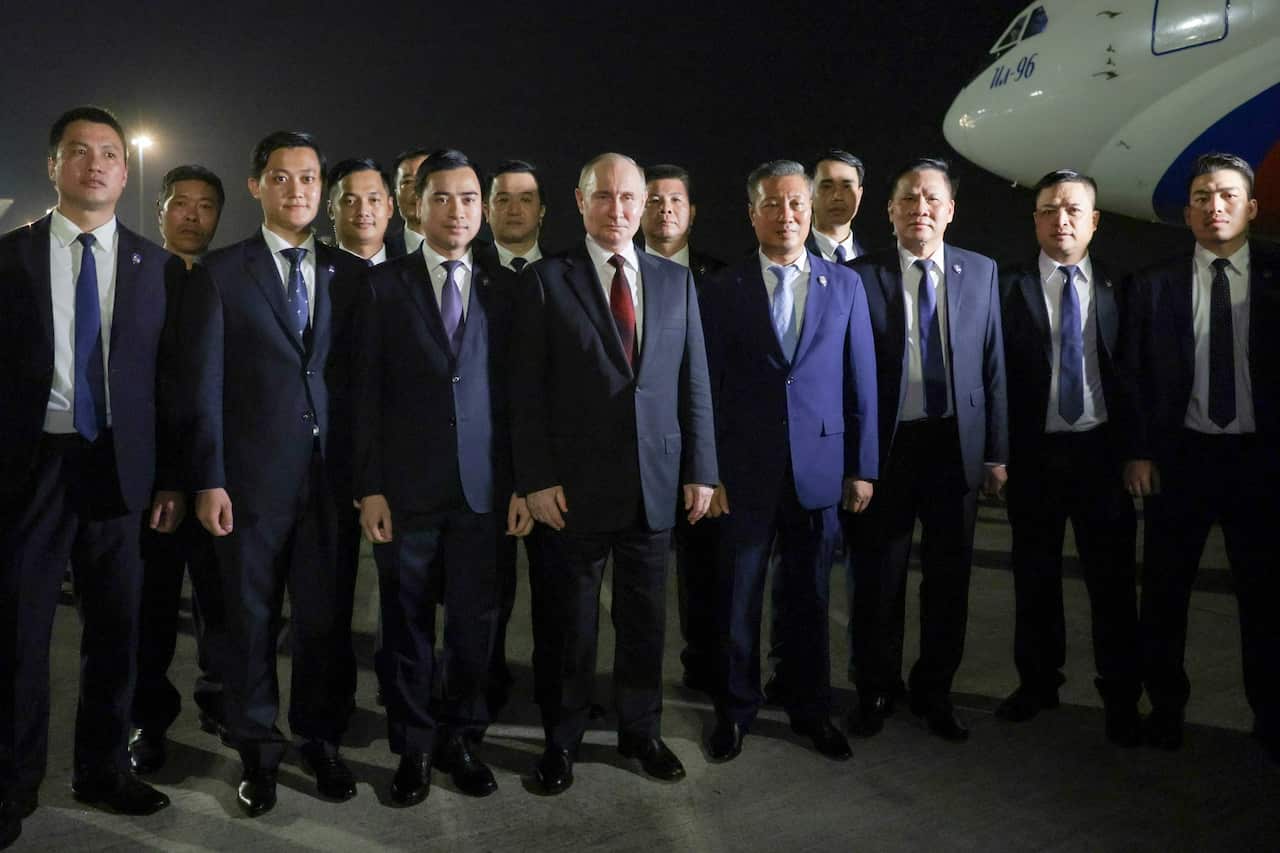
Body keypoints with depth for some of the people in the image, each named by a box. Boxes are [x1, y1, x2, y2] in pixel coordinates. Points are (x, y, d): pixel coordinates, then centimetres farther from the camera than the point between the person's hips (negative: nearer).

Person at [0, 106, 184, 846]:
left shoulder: (158, 267, 5)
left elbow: (172, 378, 4)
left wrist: (171, 477, 1)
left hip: (119, 467, 1)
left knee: (116, 627, 11)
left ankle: (104, 769, 28)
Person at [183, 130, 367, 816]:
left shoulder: (349, 275, 7)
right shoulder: (220, 274, 1)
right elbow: (204, 386, -2)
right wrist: (209, 481, -7)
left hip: (331, 475, 2)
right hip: (252, 477, -1)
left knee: (324, 616, 9)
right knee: (251, 619, 10)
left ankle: (320, 739, 27)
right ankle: (258, 750, 26)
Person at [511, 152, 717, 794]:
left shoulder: (675, 282, 7)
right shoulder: (548, 281, -3)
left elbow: (693, 381, 7)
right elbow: (527, 391, -5)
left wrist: (700, 470, 3)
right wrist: (536, 478, -10)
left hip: (656, 480, 3)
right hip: (577, 485, -2)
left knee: (645, 616, 13)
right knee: (573, 619, 11)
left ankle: (640, 731, 31)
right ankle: (562, 740, 27)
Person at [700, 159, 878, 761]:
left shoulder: (844, 285, 6)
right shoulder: (723, 290, 1)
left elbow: (861, 383, 5)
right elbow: (709, 389, 1)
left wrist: (863, 467, 2)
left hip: (820, 468, 1)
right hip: (745, 470, -1)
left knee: (810, 598, 13)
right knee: (738, 599, 9)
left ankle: (811, 710, 30)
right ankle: (735, 710, 27)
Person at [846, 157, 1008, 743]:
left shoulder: (980, 272, 5)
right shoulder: (861, 276, -4)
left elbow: (993, 366, 6)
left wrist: (997, 451, 3)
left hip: (956, 444, 3)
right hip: (884, 446, -2)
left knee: (949, 577, 12)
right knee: (877, 578, 8)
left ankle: (934, 691, 30)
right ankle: (876, 690, 28)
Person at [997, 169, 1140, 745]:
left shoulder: (1116, 288, 4)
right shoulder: (1011, 289, -1)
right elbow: (995, 374, -2)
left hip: (1101, 450, 0)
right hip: (1035, 453, 0)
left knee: (1113, 580, 5)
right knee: (1035, 578, 12)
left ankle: (1121, 698, 19)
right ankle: (1038, 683, 28)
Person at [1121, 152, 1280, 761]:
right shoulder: (1154, 285, 3)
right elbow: (1135, 374, 2)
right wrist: (1138, 452, -4)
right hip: (1180, 454, 0)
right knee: (1165, 590, 8)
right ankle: (1165, 706, 23)